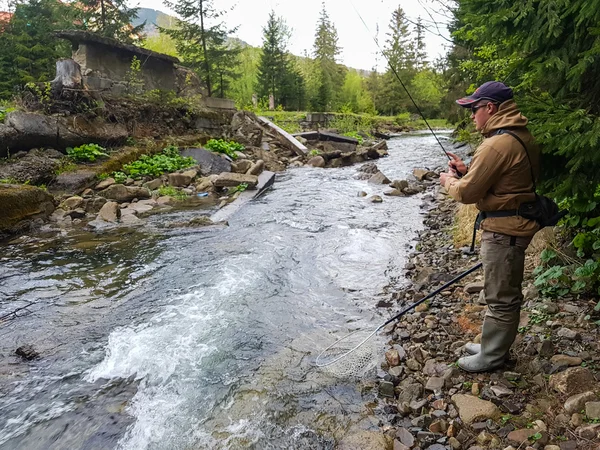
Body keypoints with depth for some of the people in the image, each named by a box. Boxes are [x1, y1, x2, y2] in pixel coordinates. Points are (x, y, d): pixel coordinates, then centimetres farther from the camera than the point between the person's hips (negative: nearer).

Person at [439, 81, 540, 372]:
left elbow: (467, 193, -20)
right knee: (507, 292, 20)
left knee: (500, 297, 3)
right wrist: (467, 171, 8)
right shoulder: (521, 137, 9)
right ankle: (494, 345, 36)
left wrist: (449, 181, 0)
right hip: (515, 225, 10)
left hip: (503, 230, -10)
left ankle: (491, 356, 18)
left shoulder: (498, 144, -23)